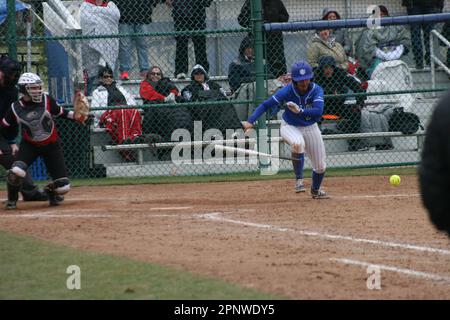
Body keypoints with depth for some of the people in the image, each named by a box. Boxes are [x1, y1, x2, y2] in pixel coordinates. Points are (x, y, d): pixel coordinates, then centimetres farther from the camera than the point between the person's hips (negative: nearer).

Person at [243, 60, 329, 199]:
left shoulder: (316, 90, -19)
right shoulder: (287, 91, -22)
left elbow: (318, 111, -32)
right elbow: (266, 105, -21)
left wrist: (300, 111, -48)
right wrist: (251, 121, -32)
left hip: (310, 127, 3)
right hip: (290, 126, -3)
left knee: (320, 166, 6)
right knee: (298, 143, -39)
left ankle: (315, 190, 38)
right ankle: (299, 180, -22)